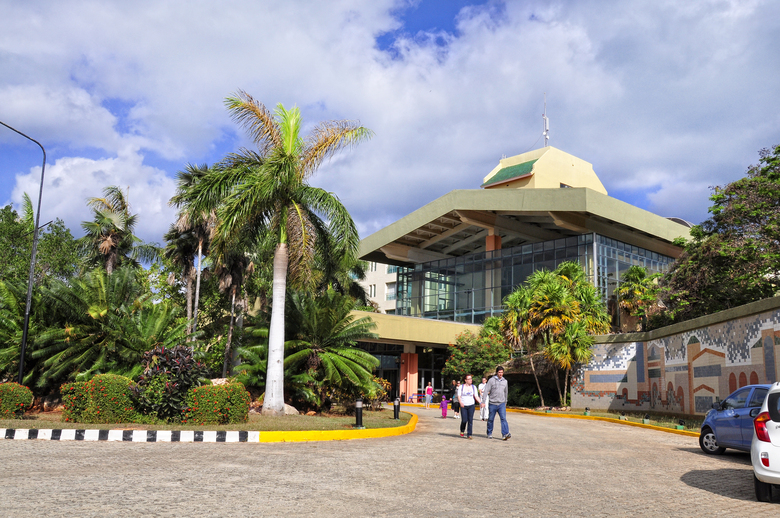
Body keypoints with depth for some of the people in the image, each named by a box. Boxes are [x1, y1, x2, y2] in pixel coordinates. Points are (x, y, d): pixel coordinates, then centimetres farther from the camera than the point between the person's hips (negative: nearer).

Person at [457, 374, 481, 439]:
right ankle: (462, 431, 23)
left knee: (470, 420, -5)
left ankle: (469, 435, 0)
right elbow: (459, 396, -2)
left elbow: (476, 396, 4)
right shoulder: (461, 387, 1)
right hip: (463, 406, -2)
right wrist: (461, 402, -21)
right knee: (464, 420, -6)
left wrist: (481, 402, -12)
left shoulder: (474, 387, 7)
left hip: (471, 405, 2)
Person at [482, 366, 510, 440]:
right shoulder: (491, 380, -5)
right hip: (492, 403, -2)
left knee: (503, 418, -13)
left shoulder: (505, 381, 8)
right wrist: (483, 401, -14)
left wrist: (505, 402, 26)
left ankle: (505, 434, -21)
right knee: (490, 419, 7)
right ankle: (489, 434, 22)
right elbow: (486, 391, -7)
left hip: (501, 404, 2)